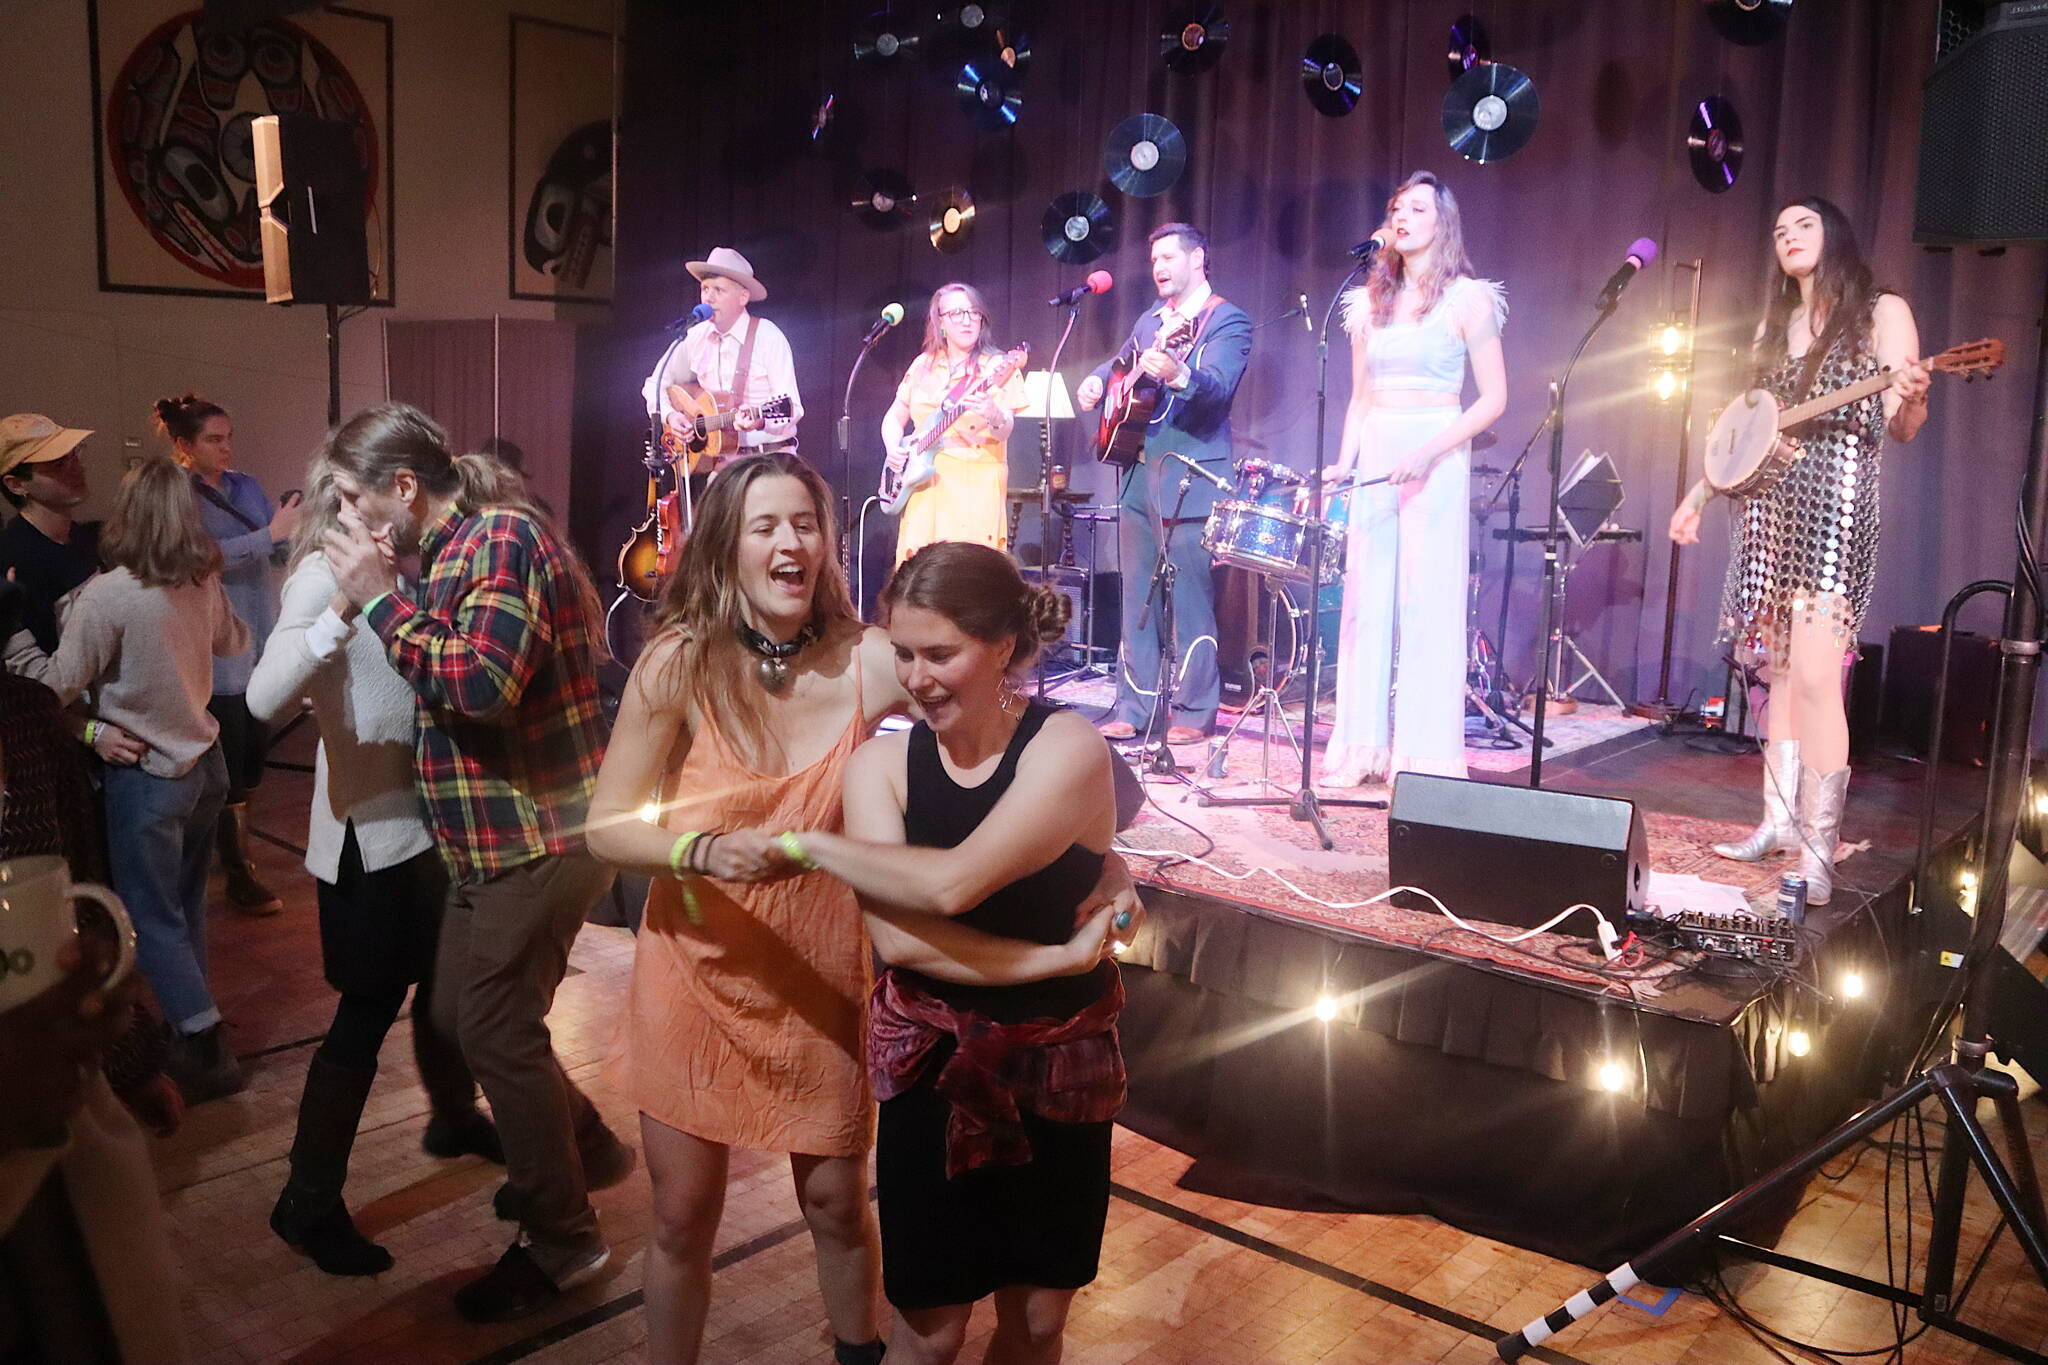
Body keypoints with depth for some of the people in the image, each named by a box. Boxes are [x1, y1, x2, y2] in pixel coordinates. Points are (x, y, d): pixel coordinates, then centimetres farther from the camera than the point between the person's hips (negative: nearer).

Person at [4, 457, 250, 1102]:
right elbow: (233, 640, 19)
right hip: (203, 762, 7)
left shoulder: (108, 595, -22)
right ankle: (191, 1031, 29)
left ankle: (205, 1049, 4)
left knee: (153, 919, 4)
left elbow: (59, 684, -16)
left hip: (146, 776, -7)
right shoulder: (205, 584, -2)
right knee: (186, 906, 19)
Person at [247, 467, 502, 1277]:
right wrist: (344, 607, -40)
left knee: (446, 981, 22)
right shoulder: (325, 577, -15)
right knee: (369, 1013, -2)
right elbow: (265, 699, -30)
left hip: (422, 819, 8)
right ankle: (308, 1203, 12)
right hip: (369, 833, -8)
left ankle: (455, 1117, 44)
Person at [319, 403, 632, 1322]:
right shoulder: (454, 549, 12)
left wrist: (380, 597, -19)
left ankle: (561, 1239, 16)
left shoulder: (503, 539, -16)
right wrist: (378, 594, 5)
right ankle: (585, 1151, 37)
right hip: (495, 837, 10)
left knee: (496, 1032, -1)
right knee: (457, 1014, 18)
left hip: (539, 838, -10)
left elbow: (479, 684, -27)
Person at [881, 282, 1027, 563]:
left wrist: (993, 414, -34)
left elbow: (1005, 430, -12)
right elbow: (894, 417, 20)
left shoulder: (997, 367, -1)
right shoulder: (923, 366, 13)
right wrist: (893, 449, 1)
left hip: (976, 486, -4)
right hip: (924, 489, 4)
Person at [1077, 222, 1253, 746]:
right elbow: (1121, 364, 33)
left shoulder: (1227, 320, -4)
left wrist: (1179, 375, -43)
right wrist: (1096, 381, 10)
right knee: (1137, 598, 9)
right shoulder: (1152, 319, 19)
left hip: (1189, 480, -7)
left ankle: (1194, 713, 3)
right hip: (1140, 475, 8)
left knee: (1190, 599, -5)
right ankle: (1135, 708, 15)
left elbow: (1219, 386, -21)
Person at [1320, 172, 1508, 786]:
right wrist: (1343, 465, 3)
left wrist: (1429, 451, -17)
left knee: (1427, 601, -7)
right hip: (1374, 455, 5)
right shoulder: (1369, 302, 14)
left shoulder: (1467, 298, 0)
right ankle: (1363, 747, 9)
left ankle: (1423, 757, -2)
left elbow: (1493, 399, -4)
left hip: (1436, 459, -5)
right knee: (1366, 599, 2)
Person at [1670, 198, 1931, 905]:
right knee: (1780, 671, 8)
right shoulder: (1777, 323, 18)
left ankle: (1818, 853, -13)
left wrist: (1911, 397, -27)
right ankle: (1781, 821, 16)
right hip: (1769, 503, 6)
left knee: (1814, 675, -15)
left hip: (1835, 503, -6)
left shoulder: (1881, 312, 2)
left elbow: (1899, 428, -5)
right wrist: (1699, 491, 16)